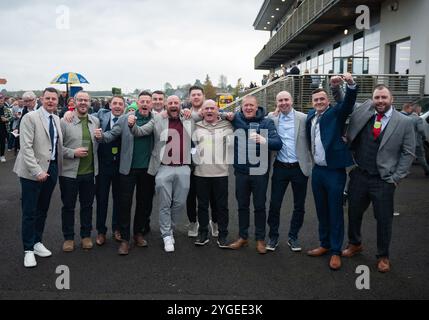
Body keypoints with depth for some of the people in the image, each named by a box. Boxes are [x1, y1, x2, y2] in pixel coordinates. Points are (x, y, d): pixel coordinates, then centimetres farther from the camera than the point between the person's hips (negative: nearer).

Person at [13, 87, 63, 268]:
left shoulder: (57, 119, 11)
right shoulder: (30, 118, -9)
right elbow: (26, 147, -15)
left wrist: (56, 169, 7)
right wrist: (37, 171, -20)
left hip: (52, 169, 6)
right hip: (33, 171, -6)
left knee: (43, 210, 16)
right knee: (29, 212, 3)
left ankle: (37, 242, 31)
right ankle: (28, 249, 15)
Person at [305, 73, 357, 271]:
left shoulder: (336, 113, -5)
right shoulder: (311, 115, 10)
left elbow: (349, 101, -23)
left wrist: (350, 83, -40)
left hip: (334, 170, -6)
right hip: (317, 170, 6)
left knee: (335, 212, 2)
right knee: (321, 211, 15)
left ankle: (336, 251, 14)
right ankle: (325, 245, 30)